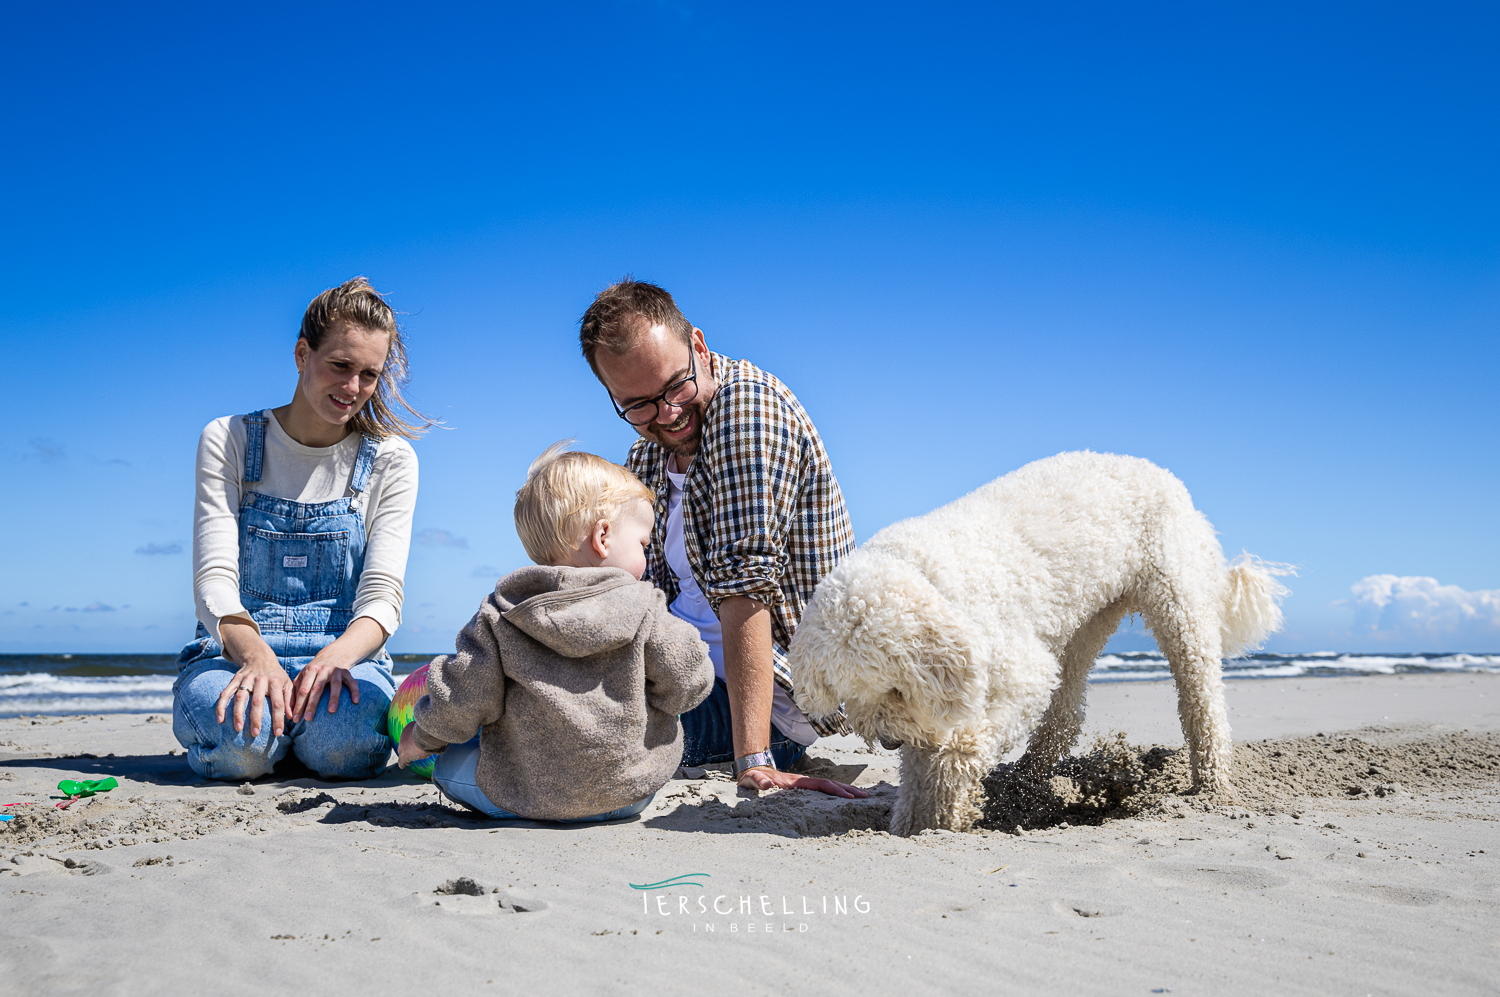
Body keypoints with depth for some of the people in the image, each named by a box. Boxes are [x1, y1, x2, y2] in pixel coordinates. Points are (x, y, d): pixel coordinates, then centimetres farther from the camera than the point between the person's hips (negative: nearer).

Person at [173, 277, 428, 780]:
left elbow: (382, 594, -6)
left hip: (343, 651, 1)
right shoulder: (228, 441, 2)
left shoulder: (390, 460, 3)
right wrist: (256, 655, -32)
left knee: (346, 740, -34)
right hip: (234, 650, -1)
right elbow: (214, 578, -9)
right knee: (241, 740, -35)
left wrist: (337, 655, -30)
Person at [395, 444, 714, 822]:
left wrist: (423, 737, 15)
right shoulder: (644, 609, -9)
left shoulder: (499, 617, -5)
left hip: (527, 799, 0)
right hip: (631, 792, 1)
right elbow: (686, 683, -7)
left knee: (449, 765, 22)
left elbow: (460, 699, -5)